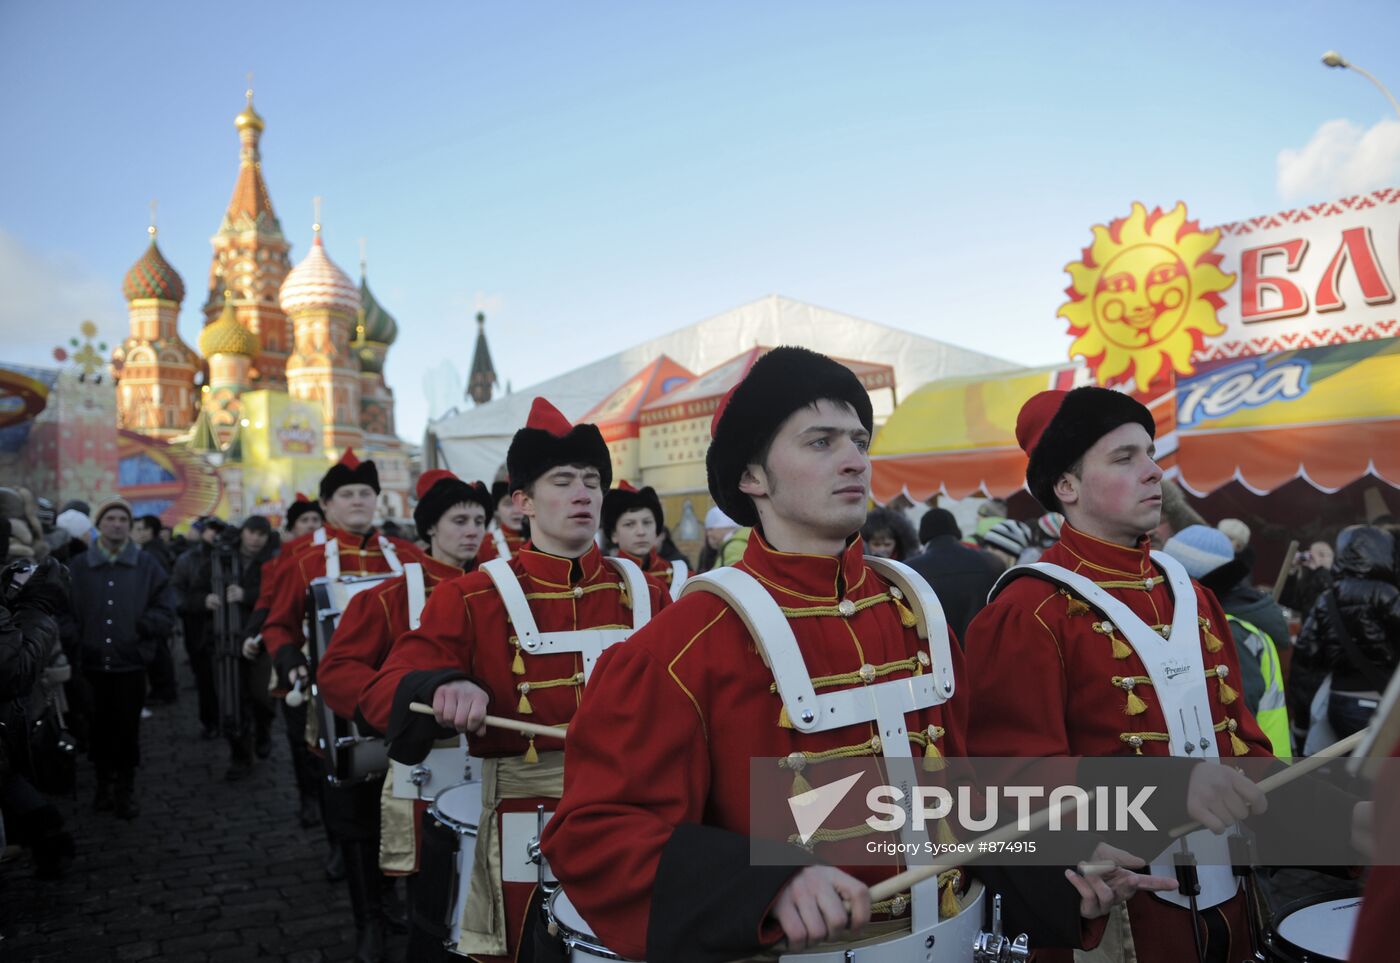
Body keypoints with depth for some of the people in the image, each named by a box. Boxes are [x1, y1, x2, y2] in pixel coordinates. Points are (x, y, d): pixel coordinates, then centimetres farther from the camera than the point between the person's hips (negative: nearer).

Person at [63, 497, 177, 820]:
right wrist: (76, 641, -10)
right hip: (91, 666, 1)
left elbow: (166, 615, 1)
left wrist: (139, 626, -14)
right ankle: (104, 784, 25)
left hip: (131, 665, -1)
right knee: (99, 729, 9)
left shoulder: (148, 566, 2)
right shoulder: (77, 567, 4)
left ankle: (126, 789, 19)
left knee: (127, 730, 6)